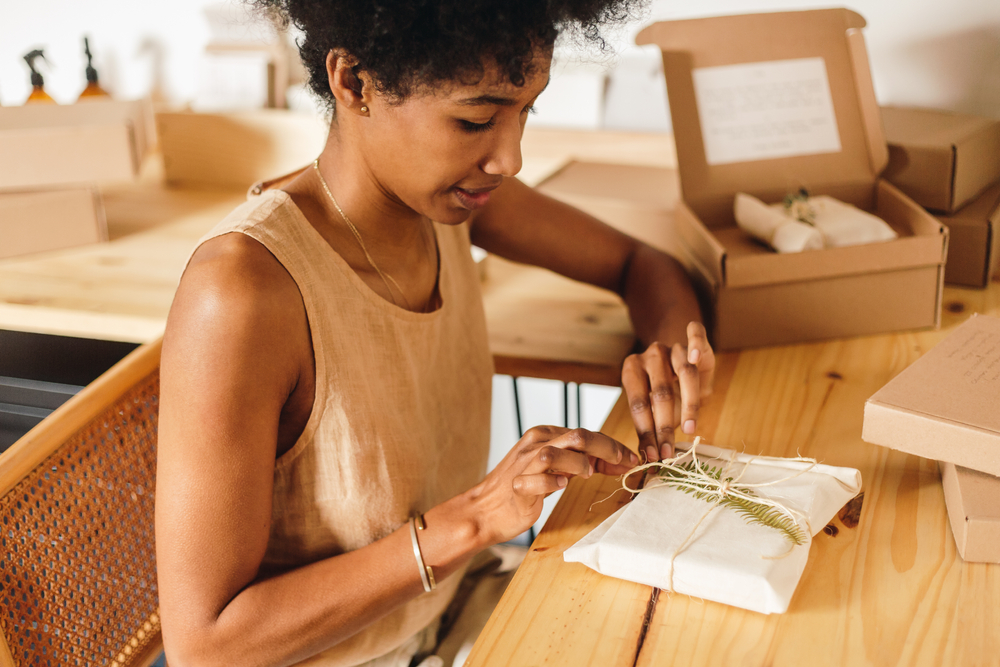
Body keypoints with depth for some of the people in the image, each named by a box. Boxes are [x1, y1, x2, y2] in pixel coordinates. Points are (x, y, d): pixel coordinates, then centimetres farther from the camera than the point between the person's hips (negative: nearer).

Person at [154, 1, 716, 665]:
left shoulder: (446, 191, -9)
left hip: (448, 605, 6)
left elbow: (640, 262, 7)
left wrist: (673, 340, -16)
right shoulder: (243, 290, -30)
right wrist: (472, 520, -32)